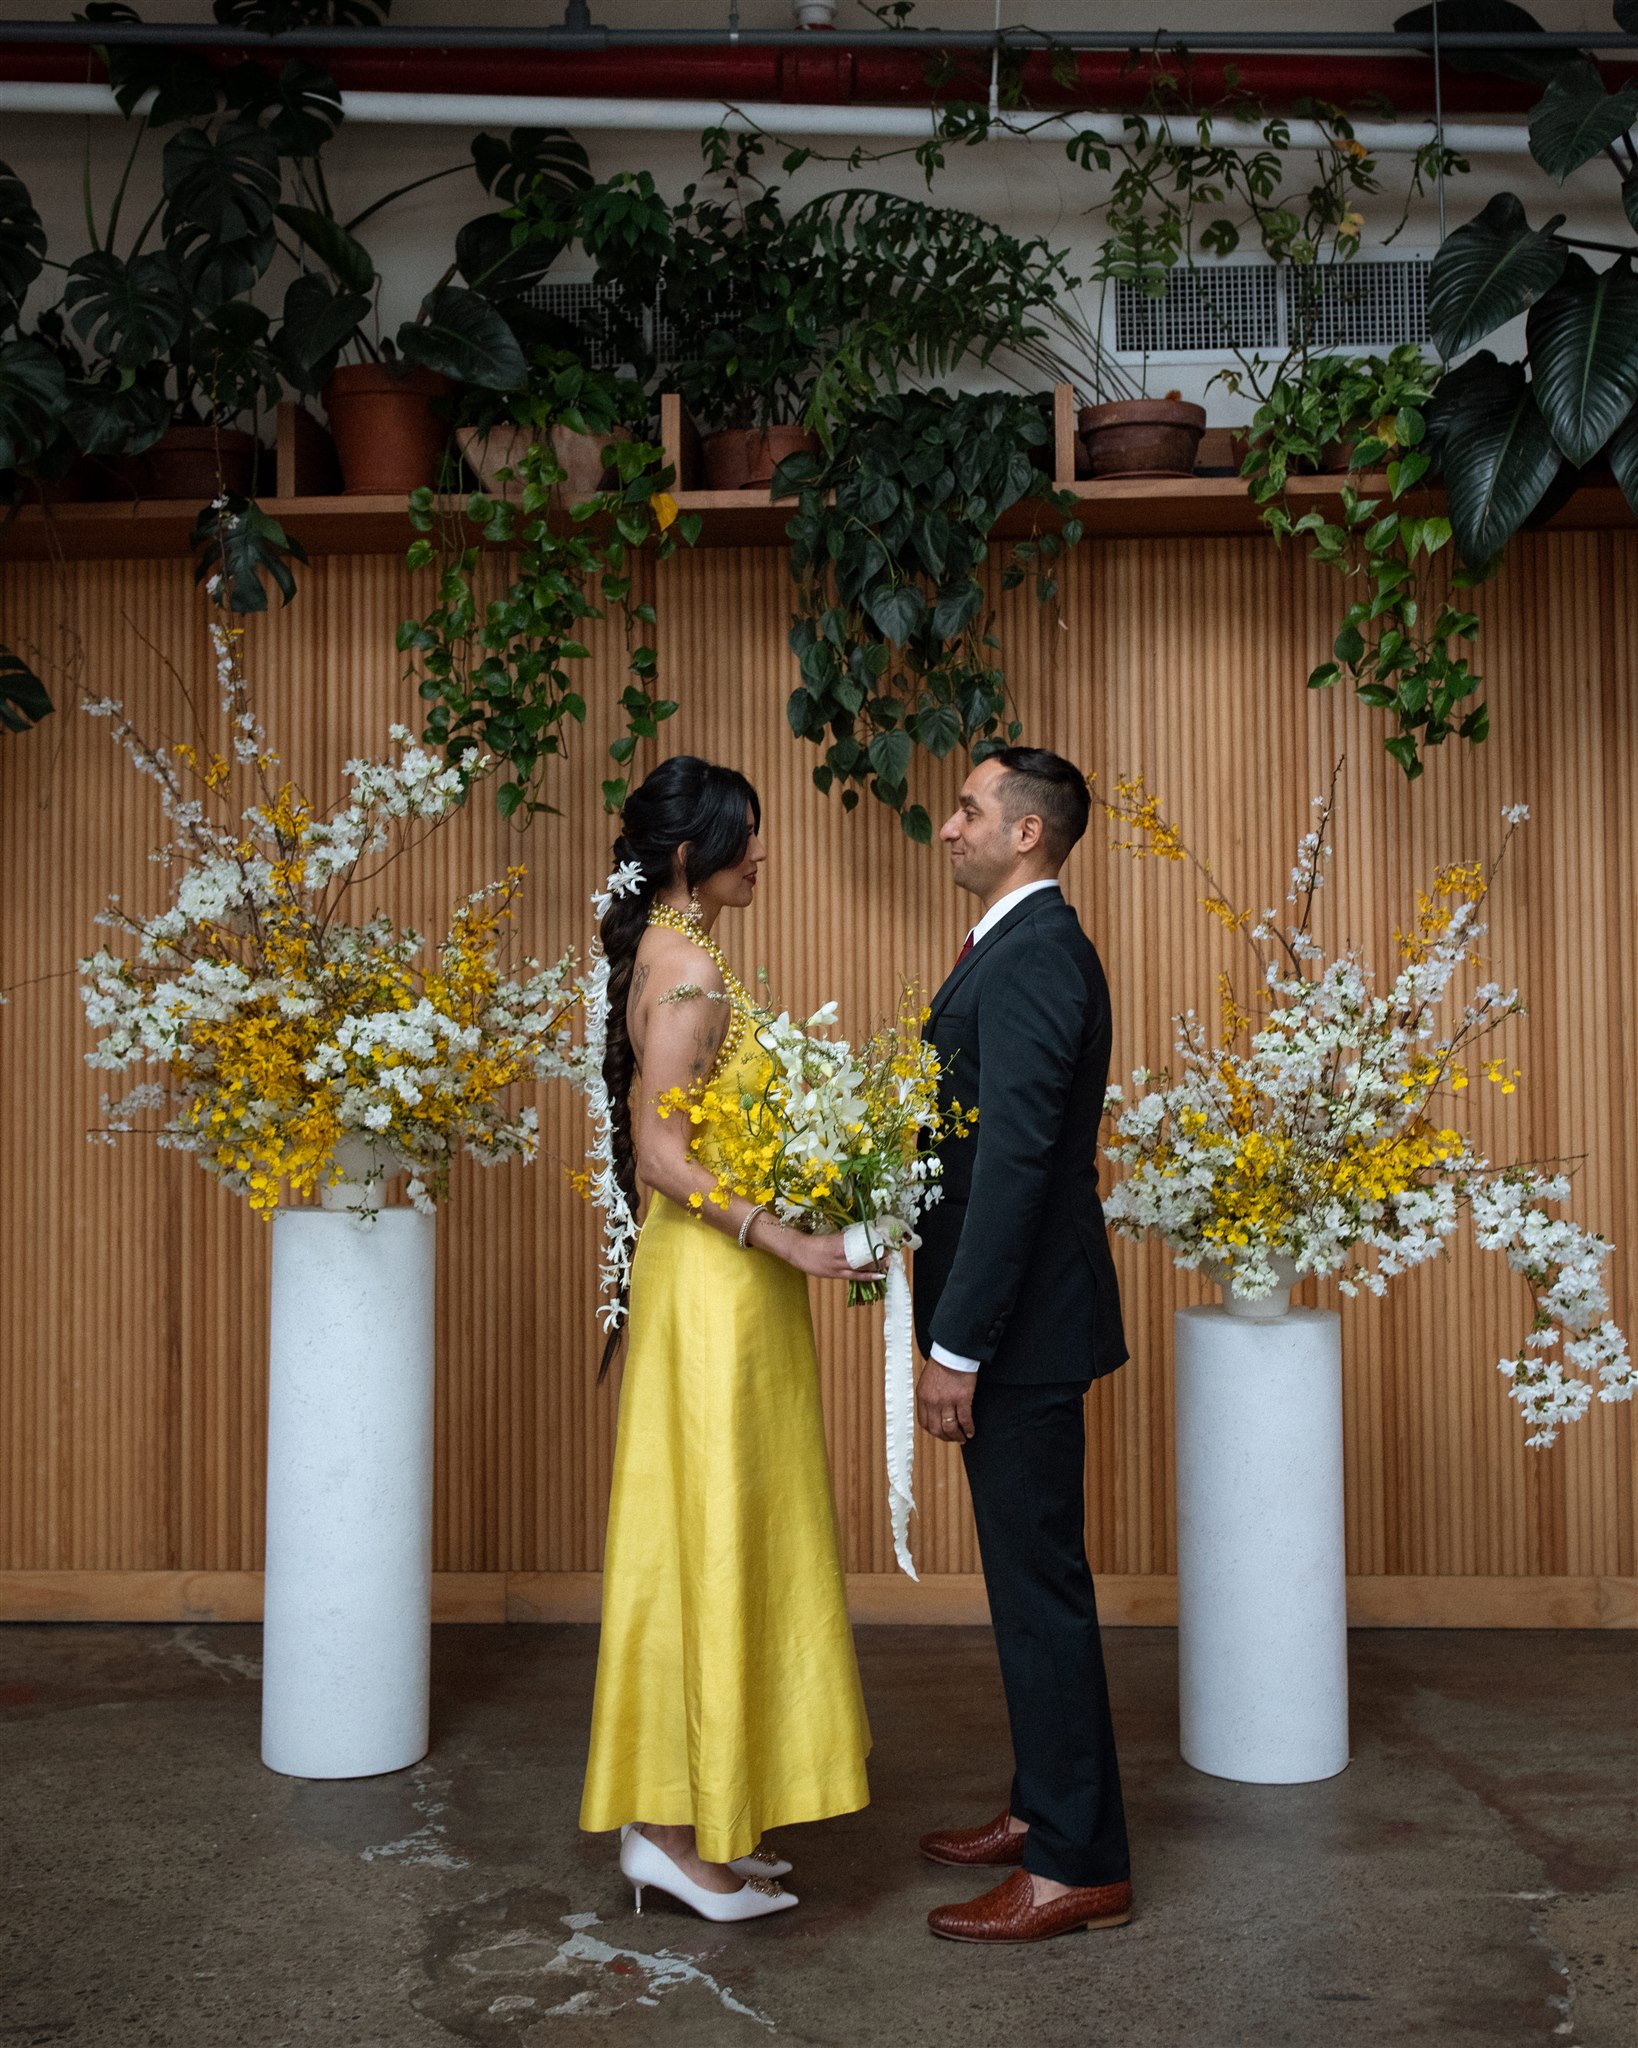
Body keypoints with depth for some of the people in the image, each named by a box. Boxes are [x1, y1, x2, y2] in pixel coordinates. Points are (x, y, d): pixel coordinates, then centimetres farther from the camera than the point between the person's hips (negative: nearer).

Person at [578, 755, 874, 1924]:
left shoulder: (665, 952, 13)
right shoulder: (691, 967, -17)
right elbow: (660, 1153, -22)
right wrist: (784, 1238, -25)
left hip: (705, 1275, 10)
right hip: (715, 1287, -10)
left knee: (705, 1541, 15)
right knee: (714, 1539, -2)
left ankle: (674, 1811, 25)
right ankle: (687, 1833, 9)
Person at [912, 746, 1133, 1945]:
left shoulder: (1030, 961, -19)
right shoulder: (1034, 947, 14)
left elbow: (1013, 1163, -24)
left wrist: (956, 1348, -22)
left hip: (1020, 1327, -10)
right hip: (1018, 1318, 10)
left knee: (1040, 1587, -1)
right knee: (1031, 1577, 18)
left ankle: (1080, 1867, 11)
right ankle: (1046, 1809, 32)